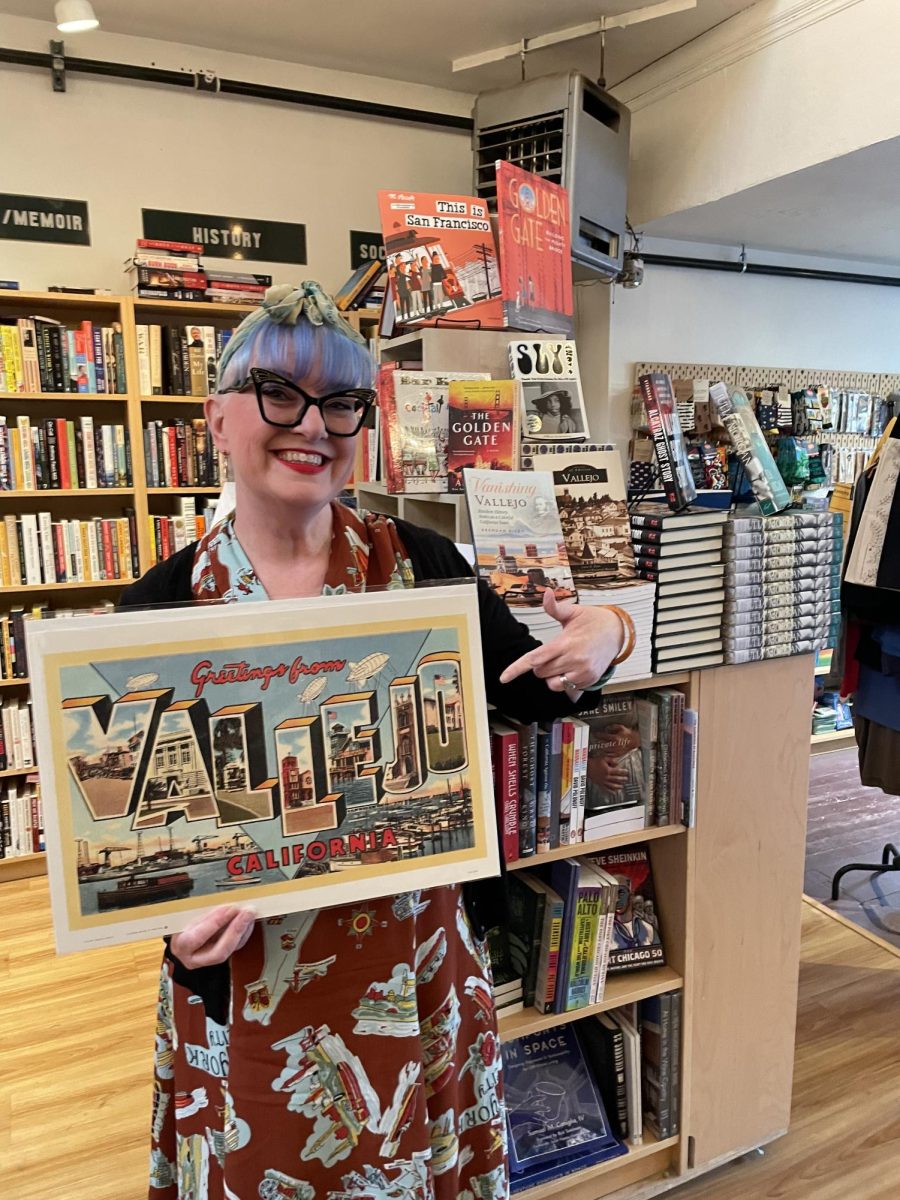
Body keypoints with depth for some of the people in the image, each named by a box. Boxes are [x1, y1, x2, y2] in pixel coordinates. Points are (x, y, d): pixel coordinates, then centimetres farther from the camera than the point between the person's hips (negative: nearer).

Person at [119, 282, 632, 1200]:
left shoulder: (417, 563, -8)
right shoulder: (163, 604, -10)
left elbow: (526, 691, 0)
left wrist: (599, 641, -20)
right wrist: (189, 912, -21)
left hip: (421, 959, 1)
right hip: (251, 981, 0)